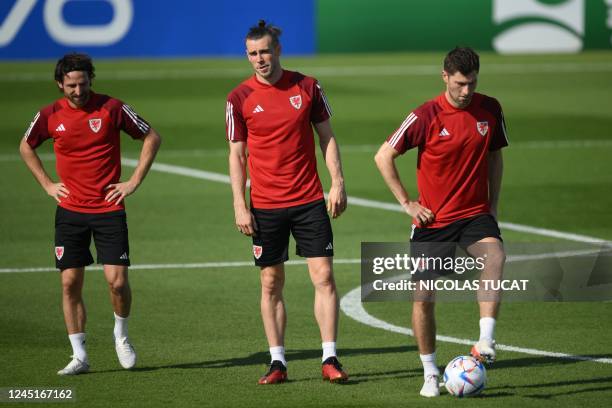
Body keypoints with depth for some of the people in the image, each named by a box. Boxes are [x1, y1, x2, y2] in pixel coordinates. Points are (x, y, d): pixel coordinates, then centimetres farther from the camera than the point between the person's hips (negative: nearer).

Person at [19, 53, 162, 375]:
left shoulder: (112, 108, -6)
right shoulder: (50, 115, 0)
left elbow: (152, 138, 4)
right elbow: (26, 147, 19)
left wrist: (134, 181, -1)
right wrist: (47, 184, 10)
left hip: (109, 208, -2)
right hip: (70, 211, 2)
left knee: (117, 281, -9)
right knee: (69, 283, -2)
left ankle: (121, 334, 19)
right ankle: (79, 356, 6)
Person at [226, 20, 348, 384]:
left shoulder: (307, 87, 1)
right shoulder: (240, 98, -2)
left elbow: (327, 137, 8)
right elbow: (237, 154, 1)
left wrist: (338, 183, -1)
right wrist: (240, 207, -4)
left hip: (310, 201, 0)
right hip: (265, 206, 0)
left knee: (324, 276, -6)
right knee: (271, 283, 4)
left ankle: (330, 359, -2)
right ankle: (278, 363, 10)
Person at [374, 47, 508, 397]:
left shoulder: (490, 110, 0)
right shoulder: (426, 116, -11)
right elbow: (384, 157, -4)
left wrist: (493, 207, 10)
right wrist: (407, 203, -5)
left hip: (475, 214, 1)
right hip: (432, 221, -1)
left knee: (495, 256, -31)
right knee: (424, 297, -2)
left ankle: (486, 341, -36)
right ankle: (431, 374, 14)